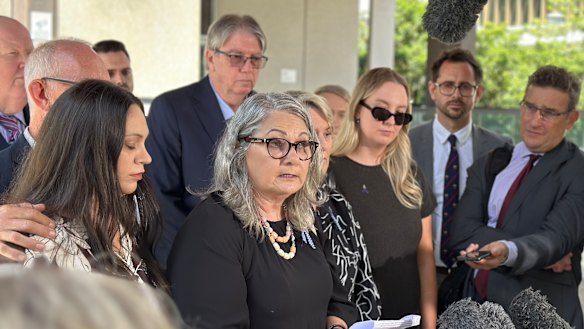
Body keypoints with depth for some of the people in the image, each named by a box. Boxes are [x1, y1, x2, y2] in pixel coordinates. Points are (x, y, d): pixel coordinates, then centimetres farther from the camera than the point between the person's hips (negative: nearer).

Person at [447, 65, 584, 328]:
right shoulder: (489, 164, 7)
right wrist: (539, 253, -19)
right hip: (474, 306, 4)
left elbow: (558, 236, -22)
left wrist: (508, 252, -43)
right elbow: (461, 233, -7)